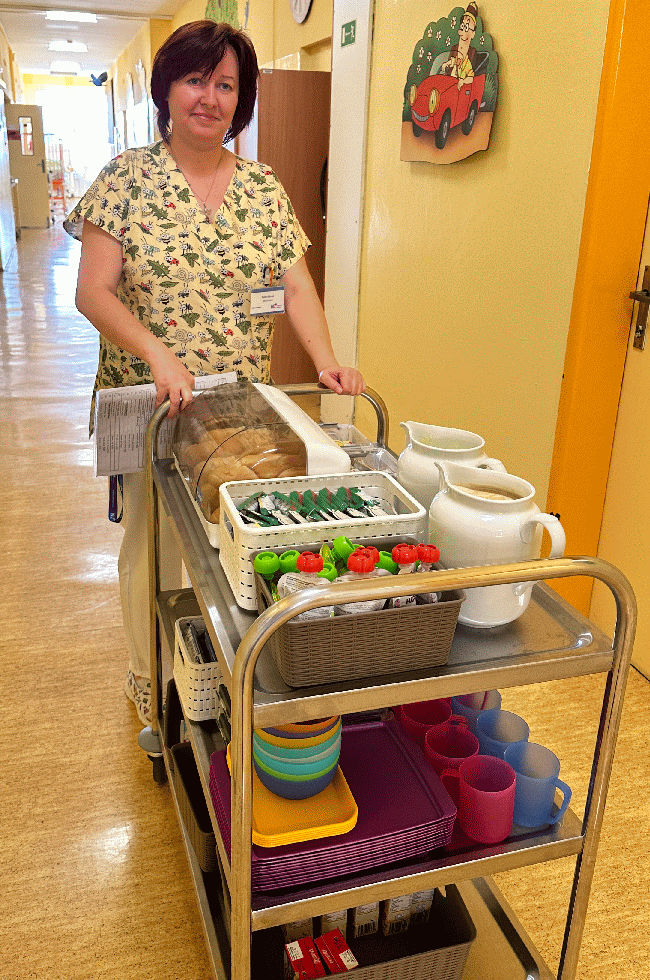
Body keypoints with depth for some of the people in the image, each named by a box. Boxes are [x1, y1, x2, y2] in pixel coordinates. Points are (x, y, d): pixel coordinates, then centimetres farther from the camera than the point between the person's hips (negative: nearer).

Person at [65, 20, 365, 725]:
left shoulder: (264, 187, 6)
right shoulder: (128, 177, -3)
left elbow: (295, 285, 2)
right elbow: (93, 291, -10)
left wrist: (324, 360, -16)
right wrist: (160, 355, -26)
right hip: (147, 402, -2)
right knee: (150, 540, 9)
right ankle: (148, 672, 32)